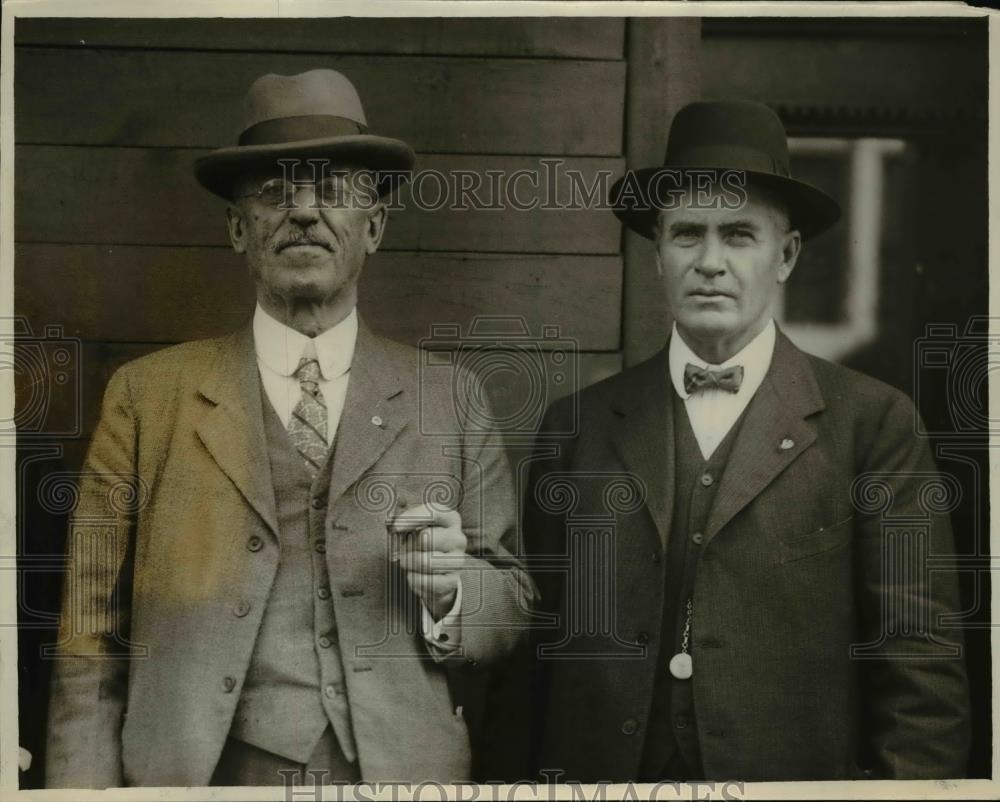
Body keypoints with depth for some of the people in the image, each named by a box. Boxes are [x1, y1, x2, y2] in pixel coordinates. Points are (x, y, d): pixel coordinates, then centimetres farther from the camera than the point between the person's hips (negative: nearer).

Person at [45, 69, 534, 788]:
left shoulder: (452, 404, 2)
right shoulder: (146, 396, 0)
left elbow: (513, 608, 6)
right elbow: (94, 644, -1)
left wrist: (451, 588, -14)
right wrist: (84, 786, -8)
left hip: (398, 773, 1)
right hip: (204, 777, 0)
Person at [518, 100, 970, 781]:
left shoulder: (871, 421, -5)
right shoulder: (580, 424, 2)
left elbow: (921, 664, -7)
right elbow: (537, 646, 4)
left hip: (797, 769, -2)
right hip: (601, 772, 2)